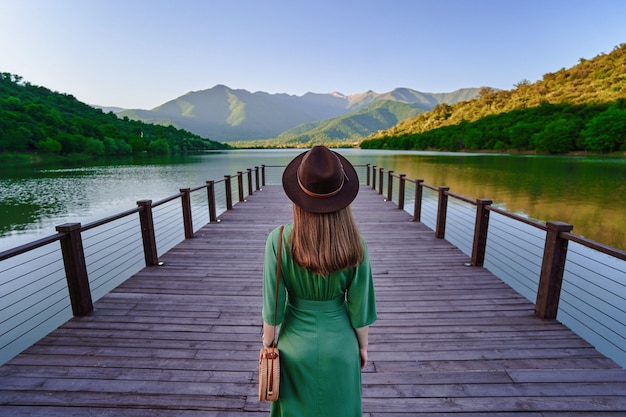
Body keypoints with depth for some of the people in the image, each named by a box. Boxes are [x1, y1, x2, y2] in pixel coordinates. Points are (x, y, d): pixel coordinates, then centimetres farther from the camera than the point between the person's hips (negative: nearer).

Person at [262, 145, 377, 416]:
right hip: (340, 344, 1)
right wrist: (363, 345, 7)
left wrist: (268, 344, 2)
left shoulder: (279, 240, -25)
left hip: (297, 343, -1)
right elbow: (359, 308, -11)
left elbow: (272, 305, -16)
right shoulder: (355, 245, -21)